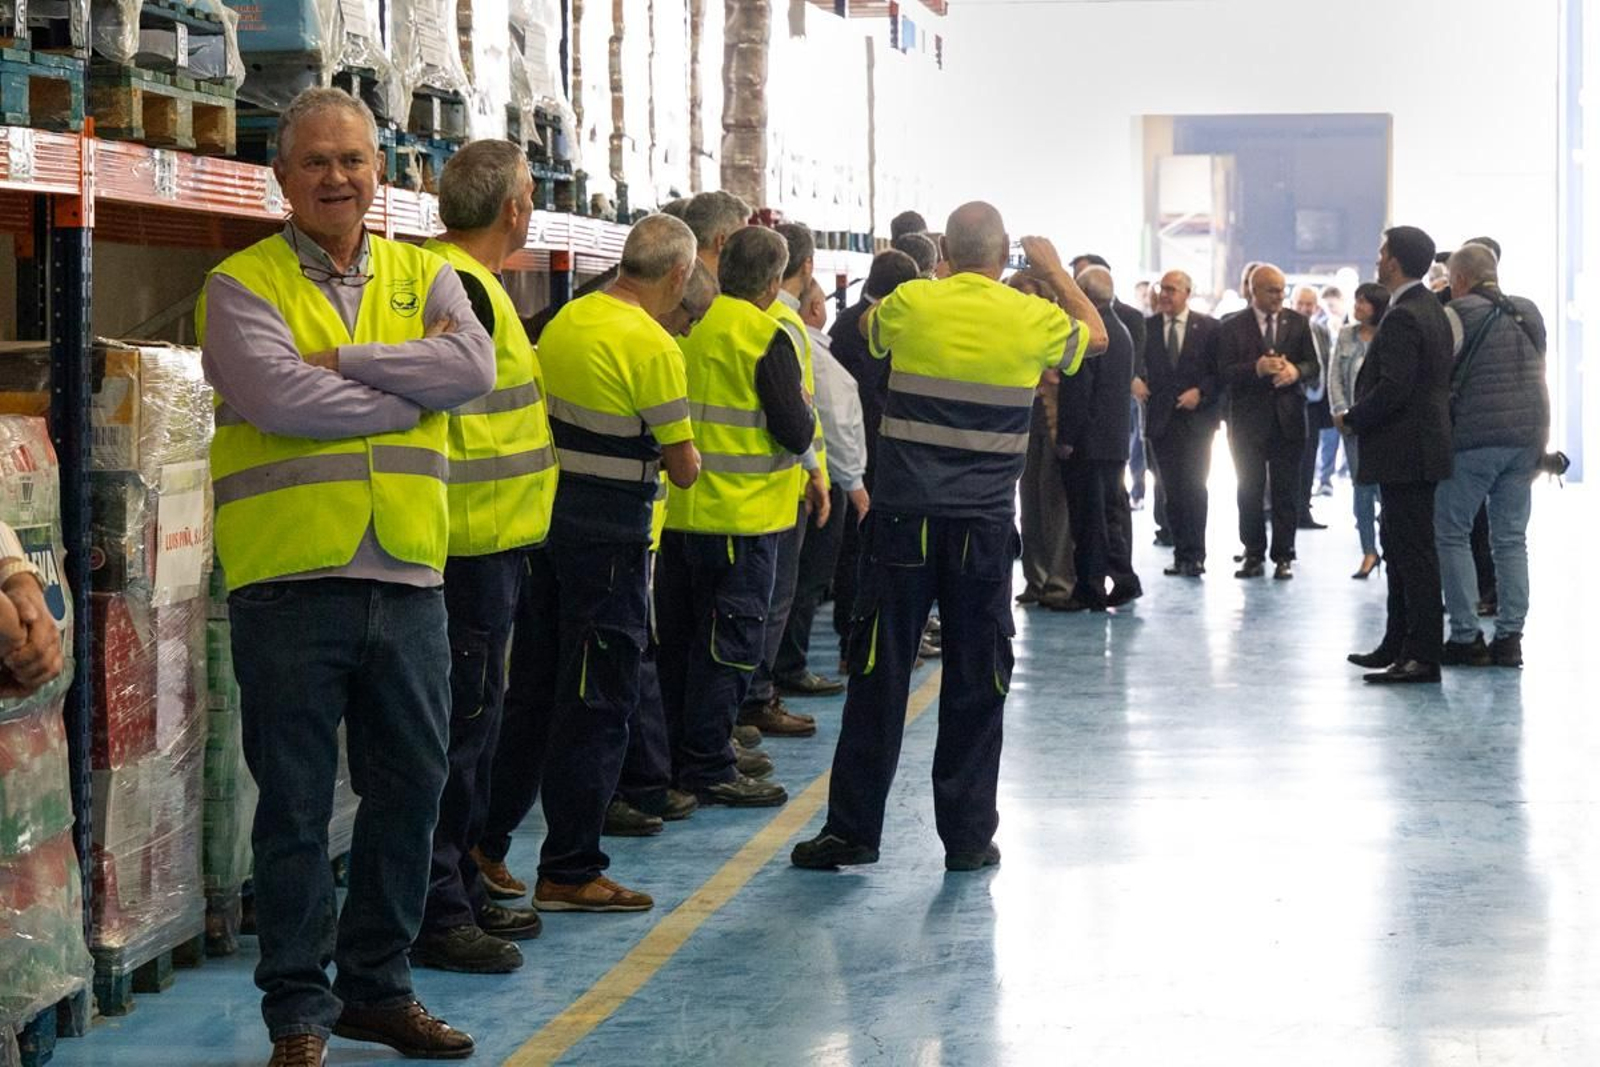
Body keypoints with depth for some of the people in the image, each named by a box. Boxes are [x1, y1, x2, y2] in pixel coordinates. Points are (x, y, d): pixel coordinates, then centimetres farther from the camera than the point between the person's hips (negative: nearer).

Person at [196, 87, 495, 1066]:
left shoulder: (424, 278, 11)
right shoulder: (242, 287, -1)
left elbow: (473, 366, -8)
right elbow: (278, 398, -18)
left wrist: (343, 361, -13)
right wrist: (414, 388, -9)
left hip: (408, 579, 4)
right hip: (290, 582, -4)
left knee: (411, 787, 13)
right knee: (297, 805, 4)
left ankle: (379, 986, 28)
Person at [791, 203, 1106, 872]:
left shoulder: (912, 304, -3)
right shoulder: (1032, 319, -2)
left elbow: (868, 330, 22)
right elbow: (1096, 336, 21)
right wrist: (1054, 270, 30)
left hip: (904, 516, 0)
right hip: (984, 525, 0)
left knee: (878, 675, 5)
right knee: (976, 685, 7)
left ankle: (853, 829, 9)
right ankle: (968, 836, 10)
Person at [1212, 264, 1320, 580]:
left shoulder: (1297, 323, 8)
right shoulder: (1232, 328, 2)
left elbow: (1314, 366, 7)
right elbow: (1225, 373, -6)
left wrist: (1296, 371, -15)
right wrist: (1256, 369, -22)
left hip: (1288, 419, 1)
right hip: (1248, 420, -1)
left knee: (1286, 492, 2)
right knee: (1250, 490, 3)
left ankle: (1283, 556, 6)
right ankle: (1253, 555, 11)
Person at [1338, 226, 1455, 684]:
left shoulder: (1402, 318, -18)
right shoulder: (1432, 311, 14)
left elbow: (1392, 389, -25)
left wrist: (1351, 419, -10)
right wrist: (1359, 417, 16)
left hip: (1404, 455, -11)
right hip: (1416, 450, 11)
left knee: (1414, 553, -7)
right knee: (1400, 548, 17)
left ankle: (1423, 656, -5)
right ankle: (1398, 646, 25)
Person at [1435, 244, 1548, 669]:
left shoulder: (1458, 315, -8)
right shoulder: (1528, 313, 12)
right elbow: (1539, 375, 18)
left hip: (1474, 440, -6)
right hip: (1526, 438, 6)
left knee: (1451, 534, 3)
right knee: (1511, 538, 10)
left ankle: (1466, 637, 0)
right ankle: (1509, 637, 8)